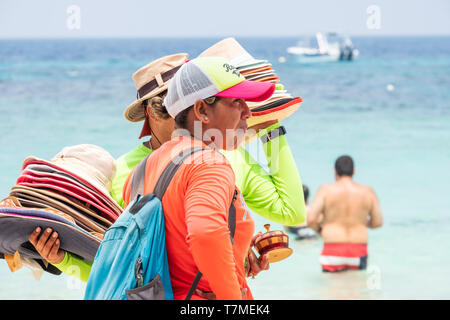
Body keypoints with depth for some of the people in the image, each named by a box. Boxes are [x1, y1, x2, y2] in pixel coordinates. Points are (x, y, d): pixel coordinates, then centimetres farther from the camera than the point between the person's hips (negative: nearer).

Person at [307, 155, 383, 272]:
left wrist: (319, 229, 15)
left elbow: (310, 219, -6)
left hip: (333, 253, -2)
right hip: (359, 253, 2)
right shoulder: (367, 192, 6)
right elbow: (378, 222, 9)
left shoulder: (326, 190, 0)